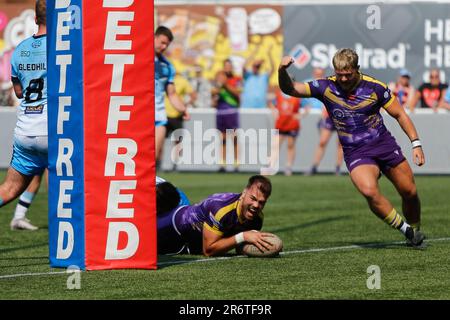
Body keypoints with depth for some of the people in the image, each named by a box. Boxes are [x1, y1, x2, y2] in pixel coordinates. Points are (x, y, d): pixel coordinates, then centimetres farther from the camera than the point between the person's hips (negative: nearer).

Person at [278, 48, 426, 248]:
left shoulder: (375, 87, -9)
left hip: (384, 143, 1)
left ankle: (415, 231, 33)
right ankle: (404, 229, -9)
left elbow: (399, 115, 1)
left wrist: (416, 143, -5)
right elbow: (290, 89, -8)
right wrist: (282, 71, -29)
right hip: (355, 153, -1)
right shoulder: (326, 87, -7)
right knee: (369, 191, -28)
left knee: (409, 192, 3)